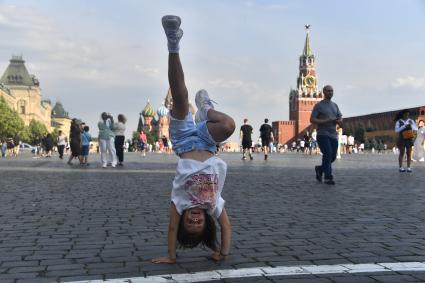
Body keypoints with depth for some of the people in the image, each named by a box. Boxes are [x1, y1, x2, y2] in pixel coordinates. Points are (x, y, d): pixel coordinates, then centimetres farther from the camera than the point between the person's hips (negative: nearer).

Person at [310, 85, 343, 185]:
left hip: (333, 135, 6)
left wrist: (339, 121, -7)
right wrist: (325, 121, -18)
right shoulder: (318, 105, -1)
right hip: (322, 134, -6)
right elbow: (312, 119, -8)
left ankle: (320, 169, 31)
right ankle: (328, 177, -12)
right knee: (328, 154, -17)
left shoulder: (335, 105, 18)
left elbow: (340, 118, 18)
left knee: (333, 156, 6)